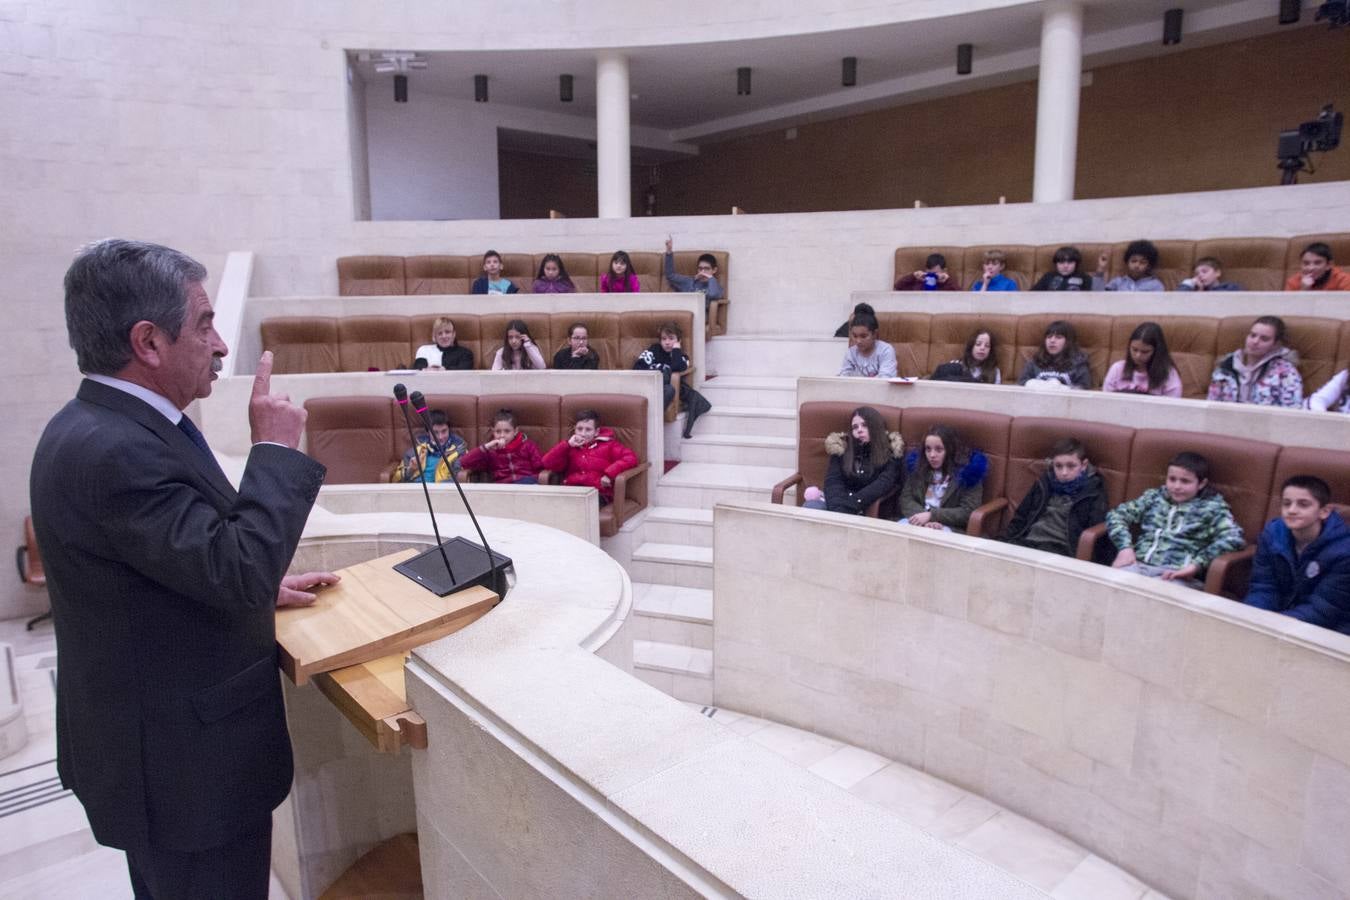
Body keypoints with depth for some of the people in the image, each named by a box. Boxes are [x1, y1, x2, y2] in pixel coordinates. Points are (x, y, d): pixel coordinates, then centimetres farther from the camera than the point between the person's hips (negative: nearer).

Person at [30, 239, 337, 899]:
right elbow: (239, 570, -33)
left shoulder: (101, 427, 4)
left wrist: (257, 587, 8)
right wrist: (276, 447, -22)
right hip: (185, 758, -10)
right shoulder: (113, 451, -28)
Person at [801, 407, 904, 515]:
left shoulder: (891, 450, 4)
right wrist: (838, 507, -23)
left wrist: (846, 506, -23)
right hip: (838, 505, 3)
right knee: (810, 506, -31)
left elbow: (883, 484, -11)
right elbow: (833, 480, 0)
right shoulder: (841, 447, 13)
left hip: (871, 509, -3)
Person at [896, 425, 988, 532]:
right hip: (918, 521, 4)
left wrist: (931, 515, -17)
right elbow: (905, 499, 5)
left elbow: (968, 512, -8)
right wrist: (924, 518, -15)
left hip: (950, 527, -4)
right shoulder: (917, 466, 11)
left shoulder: (967, 471, -3)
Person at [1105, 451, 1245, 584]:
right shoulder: (1154, 496, 19)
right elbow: (1117, 515, 15)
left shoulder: (1212, 507, 9)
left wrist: (1196, 565, -17)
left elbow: (1233, 538, -7)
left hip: (1177, 573, -3)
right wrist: (1125, 547, -3)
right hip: (1138, 565, 3)